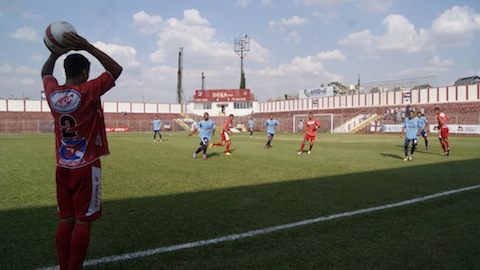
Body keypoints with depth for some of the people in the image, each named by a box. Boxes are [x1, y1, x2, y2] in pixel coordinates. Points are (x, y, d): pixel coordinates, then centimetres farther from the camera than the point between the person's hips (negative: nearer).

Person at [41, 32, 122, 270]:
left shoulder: (52, 92, 2)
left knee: (65, 221, 12)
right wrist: (88, 47, -9)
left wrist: (56, 50, 17)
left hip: (62, 168, 6)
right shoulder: (88, 91, -15)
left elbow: (45, 72, 25)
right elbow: (116, 70, -7)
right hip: (86, 168, -6)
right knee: (83, 222, 2)